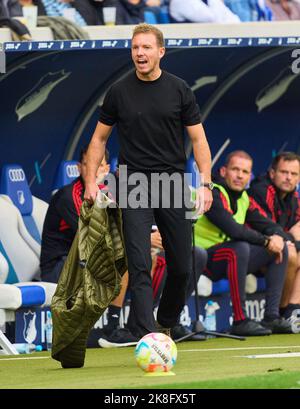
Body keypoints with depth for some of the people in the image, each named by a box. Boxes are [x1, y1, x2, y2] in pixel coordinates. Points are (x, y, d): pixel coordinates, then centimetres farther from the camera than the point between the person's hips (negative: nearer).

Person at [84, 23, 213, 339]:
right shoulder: (119, 92, 3)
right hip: (134, 185, -1)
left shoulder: (179, 90, 3)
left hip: (173, 183, 1)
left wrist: (205, 184, -5)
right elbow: (100, 137, 12)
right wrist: (91, 180, 2)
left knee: (181, 267, 5)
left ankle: (166, 324, 27)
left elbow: (198, 138, 5)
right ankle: (146, 334, -19)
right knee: (140, 265, -13)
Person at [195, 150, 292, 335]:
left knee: (281, 249, 2)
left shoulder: (244, 199, 10)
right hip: (201, 257, -9)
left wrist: (277, 237, -13)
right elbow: (233, 229, -30)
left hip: (229, 259, 9)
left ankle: (272, 316, -4)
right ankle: (240, 321, -36)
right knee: (240, 248, -38)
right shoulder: (213, 194, -18)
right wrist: (266, 241, -21)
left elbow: (268, 225, 11)